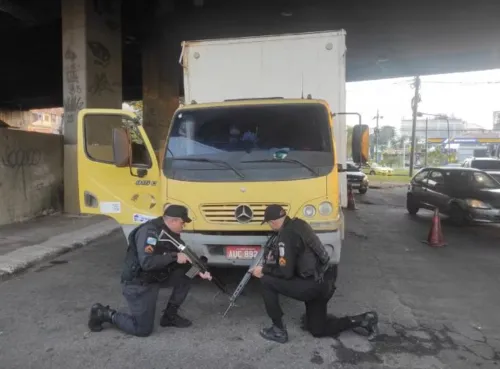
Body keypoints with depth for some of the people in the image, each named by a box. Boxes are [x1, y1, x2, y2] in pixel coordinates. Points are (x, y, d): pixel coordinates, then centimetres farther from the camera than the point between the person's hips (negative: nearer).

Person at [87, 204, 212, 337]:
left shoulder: (171, 233, 1)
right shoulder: (149, 231, -26)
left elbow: (183, 259, 8)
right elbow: (147, 262, -36)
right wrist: (174, 256, -30)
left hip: (155, 277, 8)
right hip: (137, 284, -8)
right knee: (143, 329, -3)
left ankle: (169, 315, 9)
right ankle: (104, 314, 14)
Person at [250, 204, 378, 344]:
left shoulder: (286, 236, -20)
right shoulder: (298, 223, 7)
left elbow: (286, 273, -19)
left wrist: (264, 270, -6)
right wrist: (274, 255, 15)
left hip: (314, 285, -9)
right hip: (325, 282, 9)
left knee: (267, 281, -5)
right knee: (318, 330, 22)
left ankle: (278, 330, 5)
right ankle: (364, 320, 19)